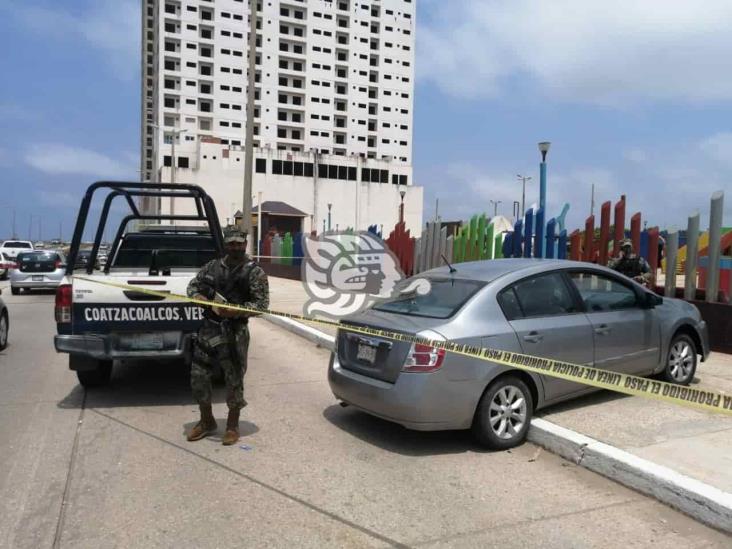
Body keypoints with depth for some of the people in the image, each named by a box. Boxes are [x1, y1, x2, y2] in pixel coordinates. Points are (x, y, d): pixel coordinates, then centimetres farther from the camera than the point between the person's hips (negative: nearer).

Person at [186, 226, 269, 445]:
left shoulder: (254, 272, -4)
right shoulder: (212, 266, 11)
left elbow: (262, 303, -8)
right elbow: (193, 284, 19)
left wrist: (237, 311, -22)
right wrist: (196, 295, -4)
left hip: (234, 332, -5)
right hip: (208, 328, 5)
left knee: (234, 379, 3)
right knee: (198, 376, 9)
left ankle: (232, 426, 22)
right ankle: (207, 422, 29)